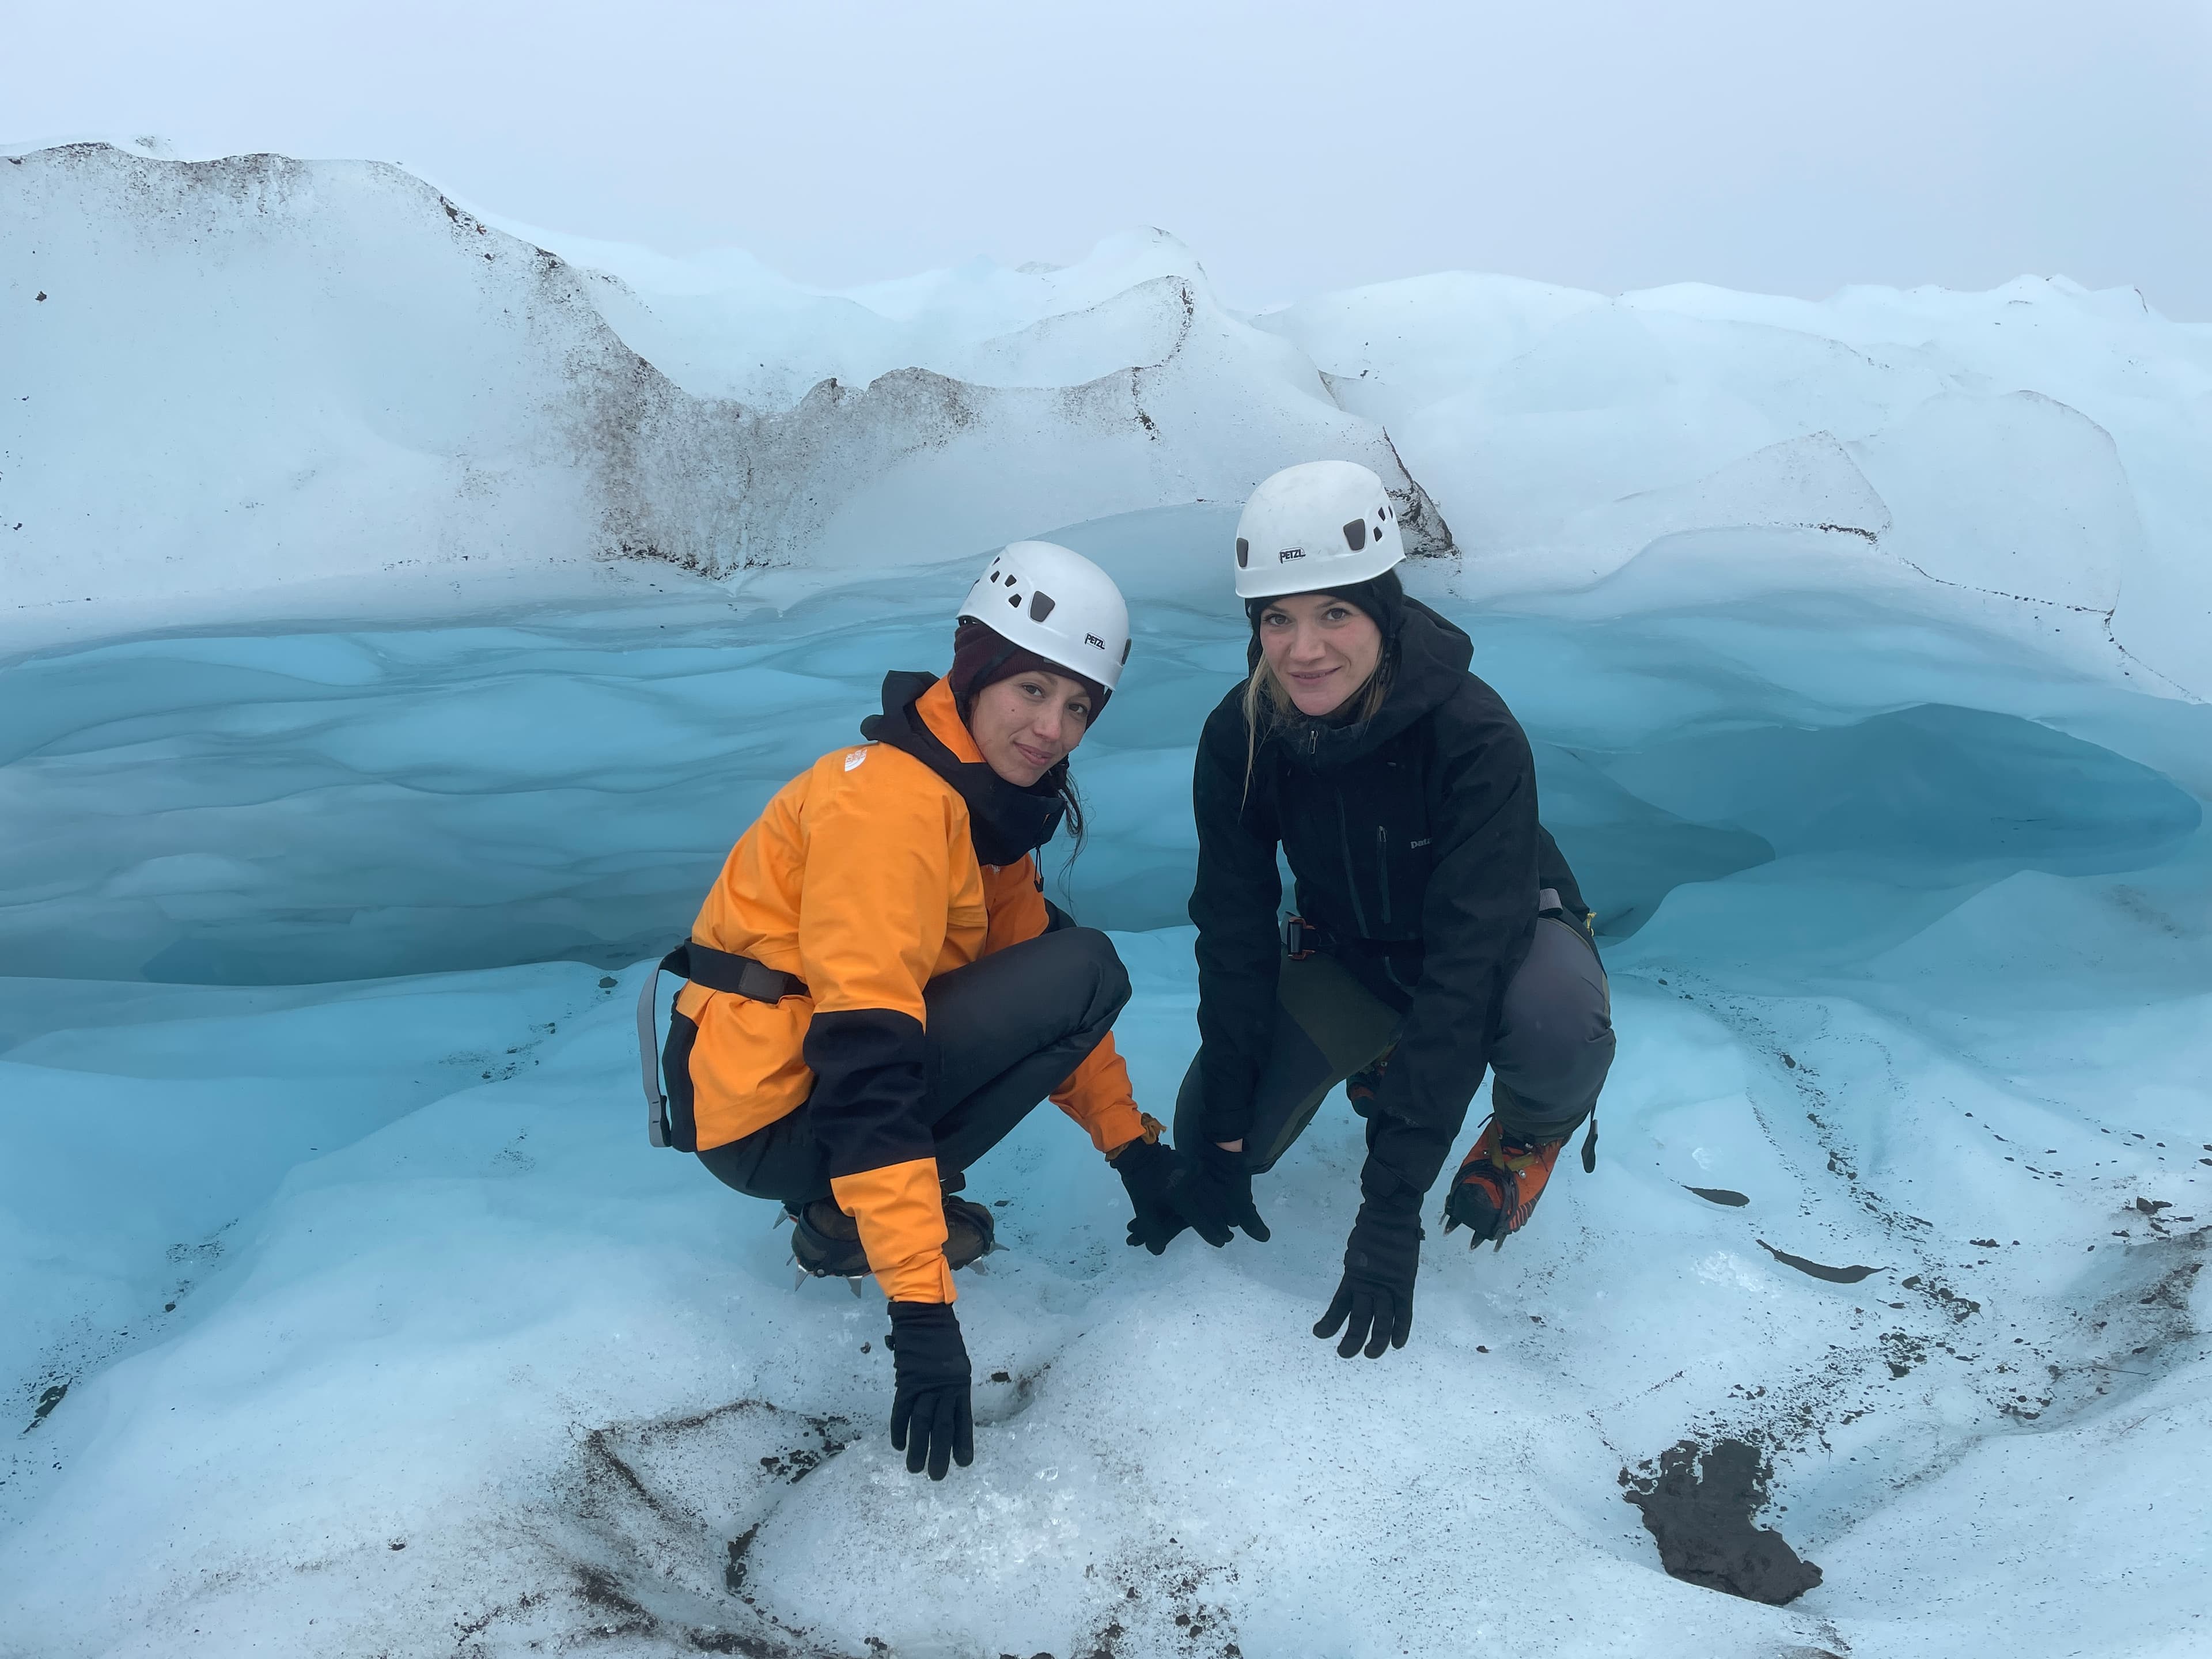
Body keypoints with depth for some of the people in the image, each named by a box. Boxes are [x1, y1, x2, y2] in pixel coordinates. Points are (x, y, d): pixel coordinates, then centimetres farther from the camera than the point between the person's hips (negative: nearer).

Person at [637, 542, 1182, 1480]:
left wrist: (1132, 1146, 10)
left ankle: (853, 1195, 7)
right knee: (1087, 971, -16)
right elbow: (868, 1063, -30)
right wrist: (921, 1309, -32)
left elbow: (1030, 965, 15)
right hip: (771, 1118, -9)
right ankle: (847, 1217, -7)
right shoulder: (891, 800, -23)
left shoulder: (989, 795, 7)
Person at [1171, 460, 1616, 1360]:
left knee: (1557, 1034, -38)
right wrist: (1220, 1140, -17)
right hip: (1349, 950, 4)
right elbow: (1235, 935, -15)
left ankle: (1531, 1128, 1)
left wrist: (1392, 1204, -39)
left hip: (1506, 939, -4)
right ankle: (1378, 1061, 20)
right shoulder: (1239, 736, -22)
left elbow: (1466, 965, -37)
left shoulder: (1476, 735, -34)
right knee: (1207, 1131, -11)